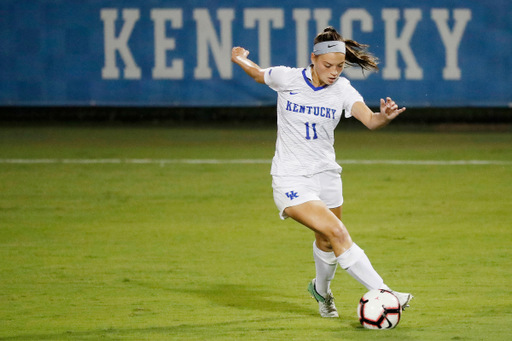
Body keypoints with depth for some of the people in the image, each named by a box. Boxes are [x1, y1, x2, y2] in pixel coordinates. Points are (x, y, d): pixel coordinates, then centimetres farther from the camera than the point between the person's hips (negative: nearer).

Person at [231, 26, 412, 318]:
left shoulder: (342, 89, -8)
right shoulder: (288, 78, -11)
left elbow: (370, 120, -26)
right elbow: (258, 74, 14)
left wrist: (385, 116, -44)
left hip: (326, 174, 4)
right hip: (291, 180, -4)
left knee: (327, 241, 18)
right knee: (337, 233, -20)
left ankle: (321, 290, 50)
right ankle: (382, 293, -23)